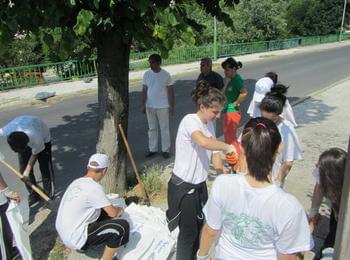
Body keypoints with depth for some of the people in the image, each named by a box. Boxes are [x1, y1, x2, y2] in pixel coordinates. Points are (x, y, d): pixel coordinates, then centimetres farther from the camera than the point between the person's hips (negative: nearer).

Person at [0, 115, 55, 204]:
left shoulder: (36, 140, -42)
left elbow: (35, 154, -21)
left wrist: (27, 170, -16)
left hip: (43, 138, -3)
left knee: (45, 167, -1)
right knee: (23, 168, 0)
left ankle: (49, 195, 17)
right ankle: (33, 195, 16)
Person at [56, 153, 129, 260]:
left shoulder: (77, 182, 5)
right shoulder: (94, 187, -21)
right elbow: (113, 213, -15)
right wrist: (120, 210, 8)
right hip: (75, 238, -9)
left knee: (104, 212, 19)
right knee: (122, 226, -11)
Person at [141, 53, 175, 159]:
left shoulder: (166, 75, -7)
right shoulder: (147, 74, 2)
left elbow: (170, 91, -4)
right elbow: (144, 90, 6)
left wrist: (172, 106, -7)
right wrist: (142, 105, 3)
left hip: (163, 107, -3)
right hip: (150, 106, 3)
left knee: (164, 128, 5)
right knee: (152, 128, 11)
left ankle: (166, 150, 15)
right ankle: (152, 149, 22)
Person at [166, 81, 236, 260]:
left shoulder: (210, 124, 4)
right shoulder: (190, 120, -22)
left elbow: (213, 152, 5)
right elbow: (204, 142, -42)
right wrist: (228, 147, -29)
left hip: (200, 184, 8)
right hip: (183, 186, -8)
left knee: (200, 226, 22)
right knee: (189, 231, 7)